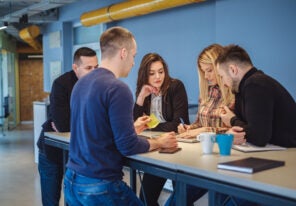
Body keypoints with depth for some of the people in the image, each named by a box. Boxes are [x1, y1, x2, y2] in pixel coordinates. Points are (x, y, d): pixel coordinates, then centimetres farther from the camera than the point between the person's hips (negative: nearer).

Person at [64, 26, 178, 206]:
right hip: (99, 186, -8)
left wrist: (131, 127, 25)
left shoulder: (81, 84, 7)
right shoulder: (117, 88, -18)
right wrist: (159, 142, -1)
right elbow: (127, 146, -18)